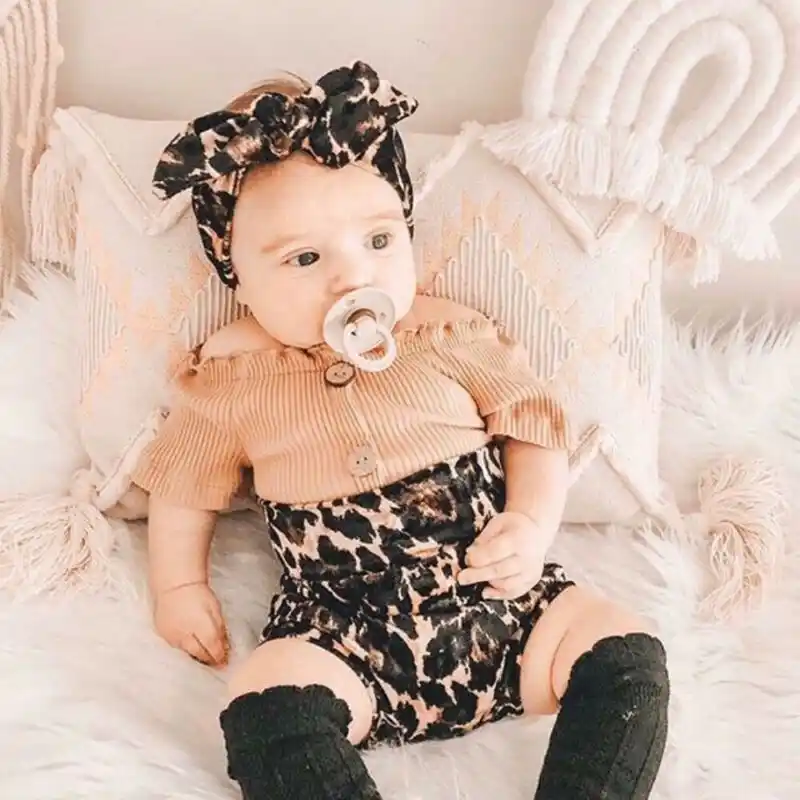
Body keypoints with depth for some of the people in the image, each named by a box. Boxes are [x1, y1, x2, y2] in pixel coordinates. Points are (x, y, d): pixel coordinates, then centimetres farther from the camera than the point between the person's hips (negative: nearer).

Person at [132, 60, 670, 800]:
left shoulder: (452, 338, 1)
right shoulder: (234, 378, 2)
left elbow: (535, 429, 7)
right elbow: (183, 484, 16)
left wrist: (534, 525, -9)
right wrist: (179, 586, 10)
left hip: (498, 599, 2)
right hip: (342, 633, -1)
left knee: (626, 656, -17)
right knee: (267, 704, -29)